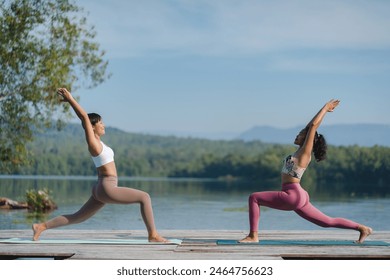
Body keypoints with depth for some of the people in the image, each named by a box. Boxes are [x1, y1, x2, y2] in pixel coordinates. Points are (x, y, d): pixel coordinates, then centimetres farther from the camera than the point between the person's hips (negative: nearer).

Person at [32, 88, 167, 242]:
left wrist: (70, 101, 19)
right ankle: (153, 235, -9)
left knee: (76, 217, 14)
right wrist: (70, 99, -12)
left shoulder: (96, 140, 12)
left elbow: (82, 117, 18)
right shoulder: (92, 142, -11)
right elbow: (84, 117, -16)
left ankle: (41, 226, 15)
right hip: (107, 189, -10)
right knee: (145, 197, -9)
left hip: (102, 189, 10)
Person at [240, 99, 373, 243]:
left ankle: (253, 236, -13)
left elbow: (313, 126, -13)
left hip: (293, 195, -10)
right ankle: (362, 228, 13)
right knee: (328, 222, 12)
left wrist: (325, 108, -6)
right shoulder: (301, 151, 13)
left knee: (253, 198, -12)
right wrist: (324, 110, 22)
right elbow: (310, 126, 21)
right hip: (298, 197, 10)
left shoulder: (305, 153, -8)